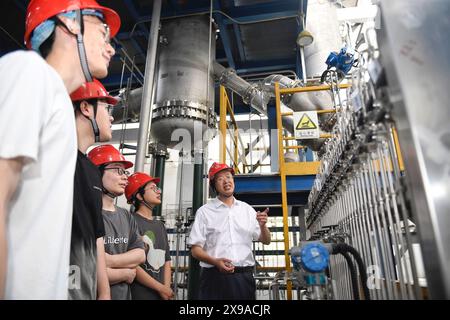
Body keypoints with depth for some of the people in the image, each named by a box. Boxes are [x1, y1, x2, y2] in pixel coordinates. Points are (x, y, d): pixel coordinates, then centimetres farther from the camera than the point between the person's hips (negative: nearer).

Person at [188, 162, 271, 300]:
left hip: (244, 277, 3)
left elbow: (266, 241, 12)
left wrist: (262, 225, -9)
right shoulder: (204, 211, 0)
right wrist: (215, 262, -19)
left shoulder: (247, 209, 10)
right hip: (215, 277, -3)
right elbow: (195, 249, -2)